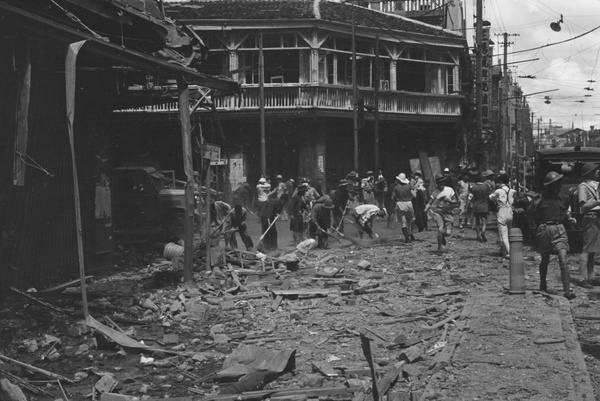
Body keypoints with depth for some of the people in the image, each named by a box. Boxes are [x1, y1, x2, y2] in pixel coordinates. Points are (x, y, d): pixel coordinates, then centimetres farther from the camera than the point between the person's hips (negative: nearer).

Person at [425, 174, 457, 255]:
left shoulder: (450, 190, 6)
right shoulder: (435, 192, 7)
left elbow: (455, 202, 6)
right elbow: (430, 203, 6)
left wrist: (449, 200, -14)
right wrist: (427, 208, -14)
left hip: (448, 212, 1)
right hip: (438, 212, -1)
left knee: (448, 232, -9)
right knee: (440, 229, -18)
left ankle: (442, 237, 30)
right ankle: (440, 248, -1)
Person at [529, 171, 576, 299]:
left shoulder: (564, 197, 6)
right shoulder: (541, 197, -2)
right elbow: (533, 213, 7)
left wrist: (569, 218, 7)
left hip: (559, 229, 1)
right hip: (544, 230, -1)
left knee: (563, 260, -13)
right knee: (545, 260, 13)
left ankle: (567, 291, -16)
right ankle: (543, 286, 35)